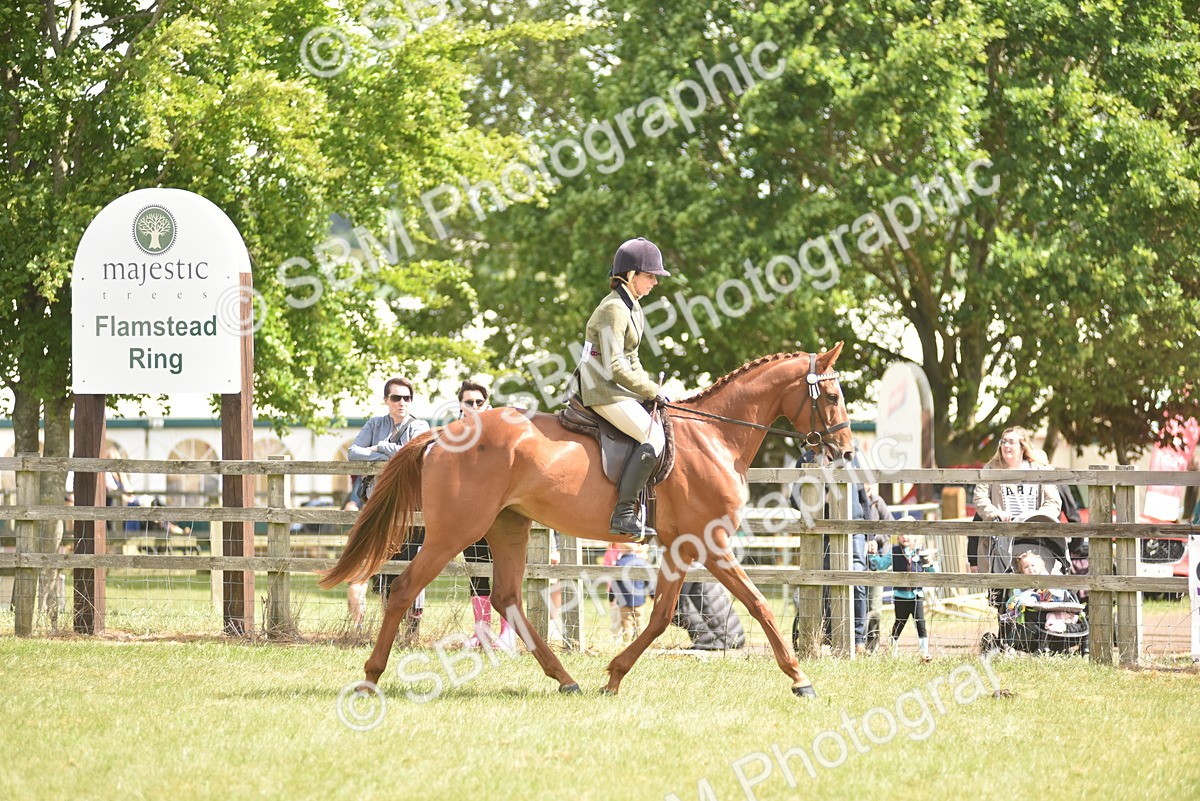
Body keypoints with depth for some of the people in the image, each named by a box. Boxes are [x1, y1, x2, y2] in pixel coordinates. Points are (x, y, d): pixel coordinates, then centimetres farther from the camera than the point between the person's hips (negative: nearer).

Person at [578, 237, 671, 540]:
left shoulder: (631, 307, 16)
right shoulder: (614, 310, -16)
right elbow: (615, 367, -21)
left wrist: (649, 388, 8)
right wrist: (652, 392, -13)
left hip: (618, 388, 11)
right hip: (603, 390, -11)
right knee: (653, 436, -24)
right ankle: (623, 513, -28)